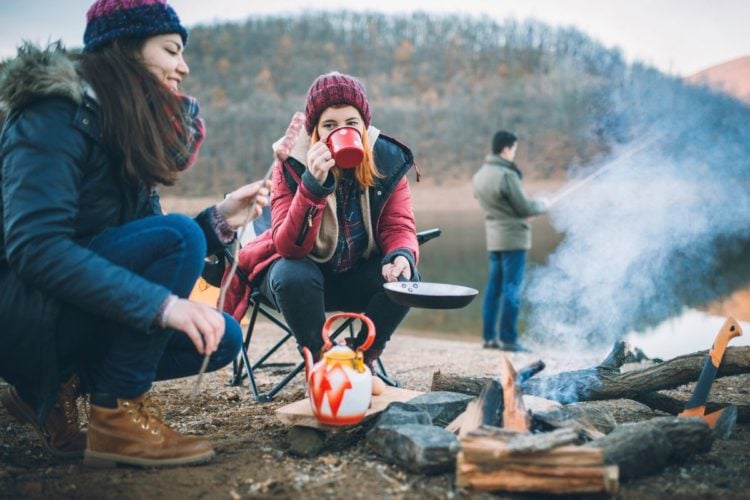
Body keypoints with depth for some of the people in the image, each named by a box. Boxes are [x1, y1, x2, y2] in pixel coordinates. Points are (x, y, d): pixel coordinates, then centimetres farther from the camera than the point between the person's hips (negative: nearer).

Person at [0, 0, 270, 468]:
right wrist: (162, 303, -35)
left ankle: (59, 385, 2)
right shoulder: (56, 117, -17)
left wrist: (220, 219, -8)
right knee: (175, 237, -24)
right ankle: (118, 417, -18)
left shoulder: (133, 132, 10)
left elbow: (149, 253, 8)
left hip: (70, 311, 9)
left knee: (221, 338, -1)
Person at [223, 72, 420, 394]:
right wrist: (313, 184, -44)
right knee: (292, 276, -35)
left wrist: (401, 255, -38)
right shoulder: (292, 165, -21)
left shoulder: (387, 161, -13)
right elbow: (289, 246, -29)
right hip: (302, 270, -2)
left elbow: (399, 227, -12)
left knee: (405, 277, -26)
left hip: (358, 276, 2)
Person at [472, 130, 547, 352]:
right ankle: (508, 339, 0)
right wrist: (542, 205, 6)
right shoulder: (507, 174, -18)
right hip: (513, 238, -8)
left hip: (493, 238, 8)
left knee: (494, 287, 12)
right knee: (512, 289, -3)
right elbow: (525, 207, -15)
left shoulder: (480, 174, 9)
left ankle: (489, 336, 15)